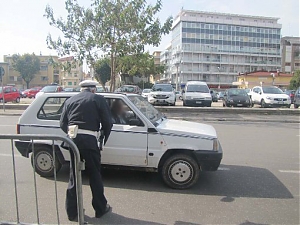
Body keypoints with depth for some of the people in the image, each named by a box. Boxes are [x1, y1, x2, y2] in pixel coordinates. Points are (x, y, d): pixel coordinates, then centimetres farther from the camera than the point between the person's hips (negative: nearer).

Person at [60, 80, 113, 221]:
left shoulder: (70, 100, 16)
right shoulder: (98, 99, 5)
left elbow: (63, 124, 11)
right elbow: (107, 122, 1)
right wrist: (103, 140, 15)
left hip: (72, 139, 4)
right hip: (89, 140, -4)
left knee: (73, 176, 15)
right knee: (95, 176, 11)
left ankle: (72, 212, 26)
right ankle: (100, 209, 25)